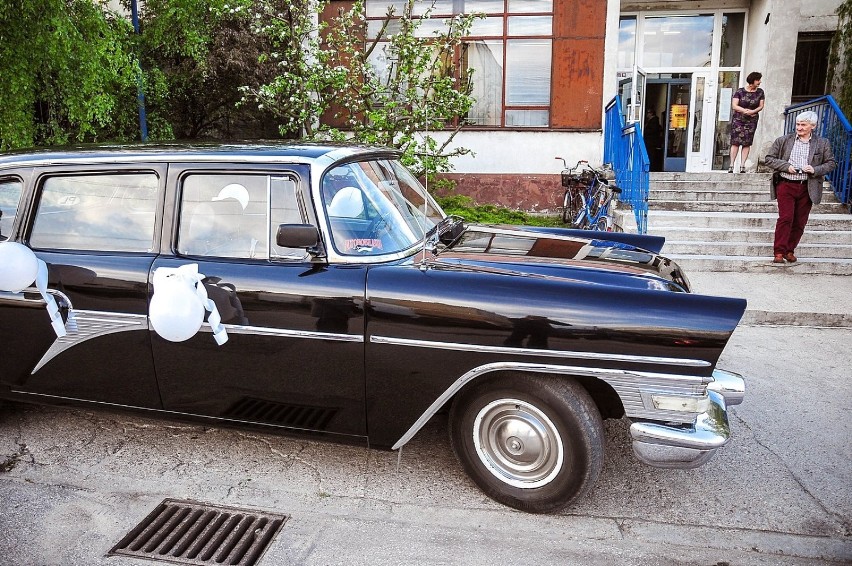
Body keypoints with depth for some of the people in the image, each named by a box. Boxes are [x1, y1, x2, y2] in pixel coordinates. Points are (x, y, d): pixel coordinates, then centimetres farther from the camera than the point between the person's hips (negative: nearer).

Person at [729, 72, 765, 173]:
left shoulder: (760, 92, 8)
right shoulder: (740, 91, -1)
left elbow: (761, 106, 6)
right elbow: (734, 106, -5)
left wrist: (753, 111, -13)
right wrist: (744, 110, -17)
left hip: (752, 120, 2)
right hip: (738, 119, -2)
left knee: (747, 143, -4)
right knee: (735, 142, -9)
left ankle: (742, 165, -3)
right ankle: (731, 165, -8)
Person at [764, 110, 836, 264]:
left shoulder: (822, 144, 7)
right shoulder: (783, 141, 4)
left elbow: (831, 163, 9)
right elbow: (769, 159, 4)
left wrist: (815, 170, -10)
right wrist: (786, 166, -11)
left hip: (807, 188, 2)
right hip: (786, 185, -2)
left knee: (800, 222, 6)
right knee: (785, 218, -10)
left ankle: (790, 251, 18)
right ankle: (779, 252, -5)